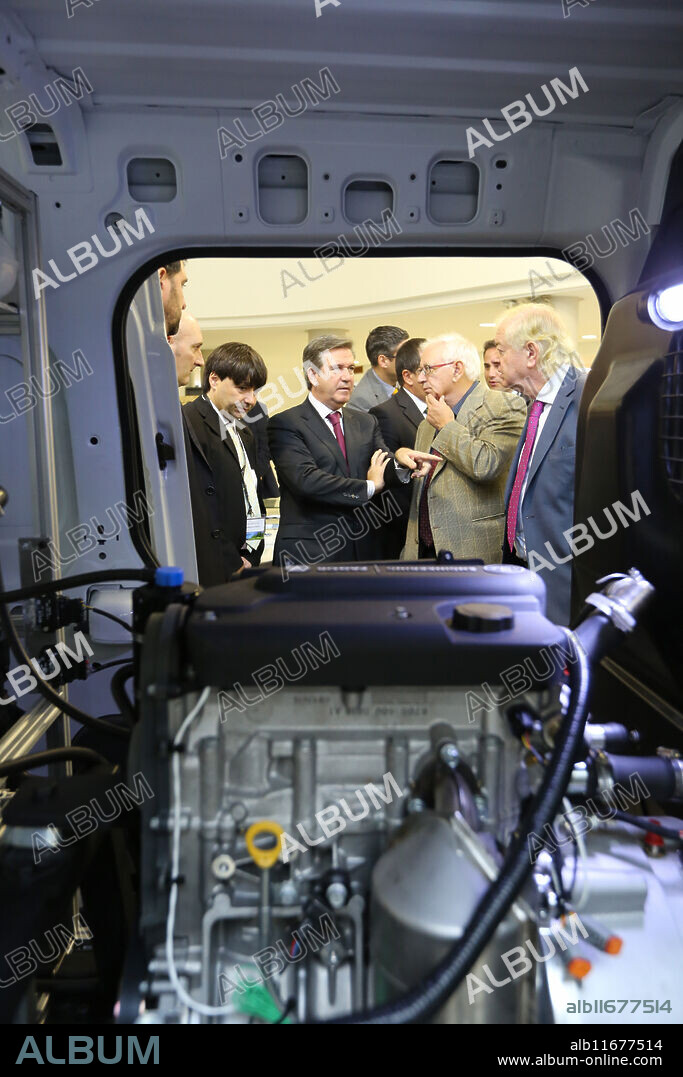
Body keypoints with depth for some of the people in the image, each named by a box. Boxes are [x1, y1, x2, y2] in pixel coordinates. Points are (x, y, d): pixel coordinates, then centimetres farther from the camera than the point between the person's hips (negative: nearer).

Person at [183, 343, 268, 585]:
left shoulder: (244, 435, 19)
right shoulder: (188, 425, -9)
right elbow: (195, 508, -16)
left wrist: (250, 558, 8)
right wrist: (231, 564, -13)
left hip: (246, 565, 8)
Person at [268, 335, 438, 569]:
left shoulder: (366, 422, 15)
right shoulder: (285, 424, -5)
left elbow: (383, 471, 4)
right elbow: (306, 480, -18)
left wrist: (400, 459, -20)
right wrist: (369, 487, -9)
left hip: (364, 550, 5)